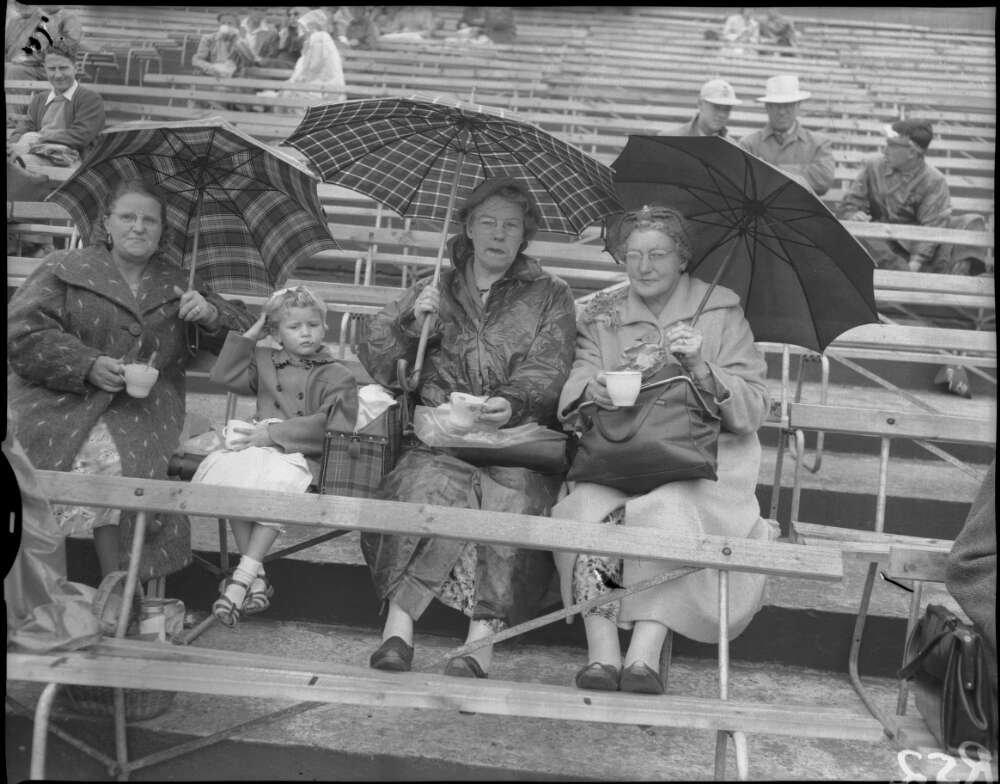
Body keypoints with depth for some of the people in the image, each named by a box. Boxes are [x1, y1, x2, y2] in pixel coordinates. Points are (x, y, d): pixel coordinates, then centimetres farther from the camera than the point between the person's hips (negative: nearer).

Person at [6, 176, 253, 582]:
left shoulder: (176, 286, 22)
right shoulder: (66, 268, 14)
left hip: (142, 407, 1)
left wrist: (211, 315, -3)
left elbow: (245, 327, 21)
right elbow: (21, 331, 1)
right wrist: (88, 366, -12)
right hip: (59, 397, 0)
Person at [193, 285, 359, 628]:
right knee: (228, 470, -31)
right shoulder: (265, 362, 24)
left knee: (278, 484, -39)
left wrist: (275, 432, -14)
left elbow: (328, 425, -7)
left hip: (301, 455, -4)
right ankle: (257, 577, -27)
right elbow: (224, 376, 19)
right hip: (261, 447, 4)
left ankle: (242, 576, -36)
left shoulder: (336, 376, 7)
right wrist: (248, 336, 15)